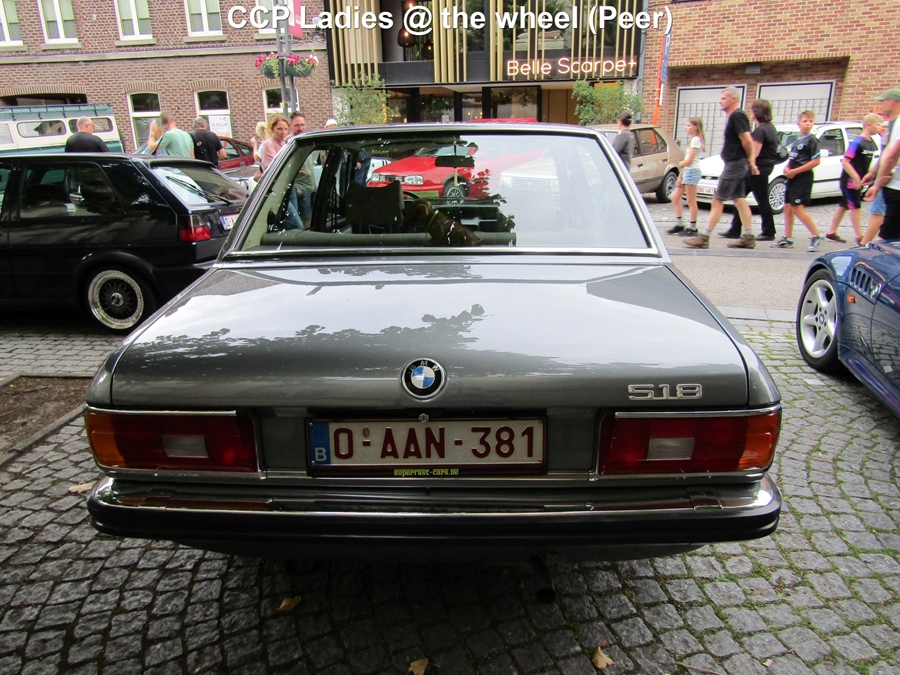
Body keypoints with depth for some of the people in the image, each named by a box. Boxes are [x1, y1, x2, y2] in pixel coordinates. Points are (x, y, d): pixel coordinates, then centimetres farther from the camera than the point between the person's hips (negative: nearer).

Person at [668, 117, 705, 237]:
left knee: (691, 201, -6)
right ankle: (679, 224, 12)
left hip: (692, 171, -10)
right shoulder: (691, 139, 20)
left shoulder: (696, 140, -9)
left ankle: (692, 228, -1)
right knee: (675, 197, 8)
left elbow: (689, 161, -16)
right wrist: (680, 176, 12)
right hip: (687, 171, 10)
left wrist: (679, 164, 1)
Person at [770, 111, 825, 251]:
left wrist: (795, 171, -17)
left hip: (803, 178, -9)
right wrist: (786, 168, 3)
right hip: (792, 178, 9)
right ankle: (787, 239, 15)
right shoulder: (796, 141, 16)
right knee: (788, 207, 9)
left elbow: (816, 161, -14)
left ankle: (817, 236, -5)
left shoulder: (812, 140, -7)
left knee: (798, 208, -13)